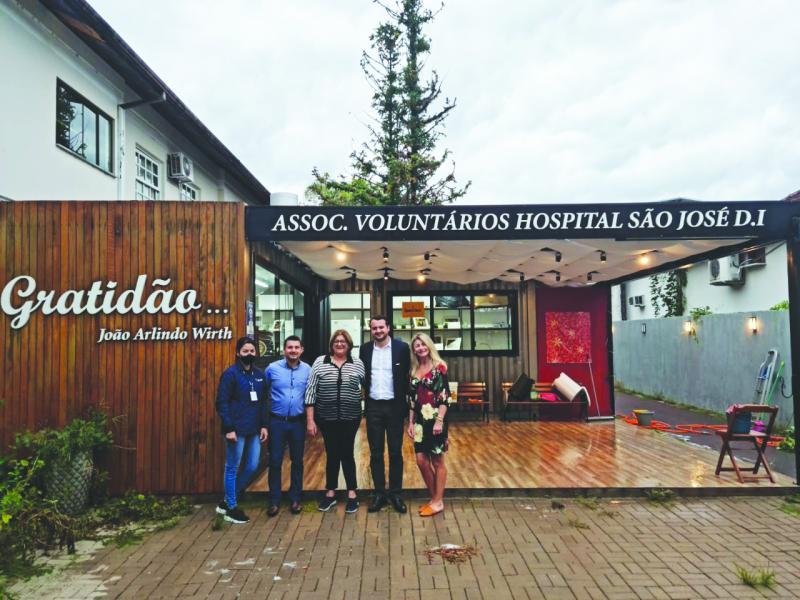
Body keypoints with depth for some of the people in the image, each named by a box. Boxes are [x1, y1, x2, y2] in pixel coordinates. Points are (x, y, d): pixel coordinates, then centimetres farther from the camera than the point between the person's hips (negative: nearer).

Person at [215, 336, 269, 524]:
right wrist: (229, 428, -16)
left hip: (254, 430, 7)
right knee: (232, 468, 5)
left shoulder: (259, 374, 10)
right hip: (236, 429, -7)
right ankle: (231, 508, 19)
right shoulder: (230, 373, -8)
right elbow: (222, 403, -11)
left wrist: (264, 425, 7)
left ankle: (227, 501, 28)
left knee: (252, 467, 11)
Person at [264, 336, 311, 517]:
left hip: (298, 422, 1)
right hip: (277, 421, -1)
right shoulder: (272, 368, -6)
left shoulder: (307, 370, -2)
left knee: (297, 461, 11)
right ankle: (274, 501, 18)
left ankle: (295, 499, 25)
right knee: (275, 462, 4)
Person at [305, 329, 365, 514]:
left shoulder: (358, 364, 0)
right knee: (332, 454, 10)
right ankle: (330, 493, 25)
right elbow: (311, 392, -2)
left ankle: (352, 494, 18)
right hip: (327, 418, 0)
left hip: (350, 418, 0)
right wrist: (310, 420, -4)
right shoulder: (320, 362, -2)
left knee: (347, 454, 5)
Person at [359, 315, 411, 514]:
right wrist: (366, 395, 2)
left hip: (394, 406, -2)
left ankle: (395, 494, 19)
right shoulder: (365, 349, 3)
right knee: (376, 453, 9)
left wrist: (405, 399, -5)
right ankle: (379, 494, 20)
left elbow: (407, 376, -1)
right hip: (373, 407, 2)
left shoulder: (401, 347, -4)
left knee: (395, 452, 7)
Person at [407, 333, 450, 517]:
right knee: (421, 460, 5)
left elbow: (445, 396, -12)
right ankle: (433, 498, 20)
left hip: (435, 419, -5)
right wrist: (411, 422, 8)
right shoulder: (414, 370, 10)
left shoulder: (439, 366, -6)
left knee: (437, 461, 4)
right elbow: (412, 399, 12)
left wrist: (440, 420, -18)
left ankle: (438, 502, 14)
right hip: (420, 420, 5)